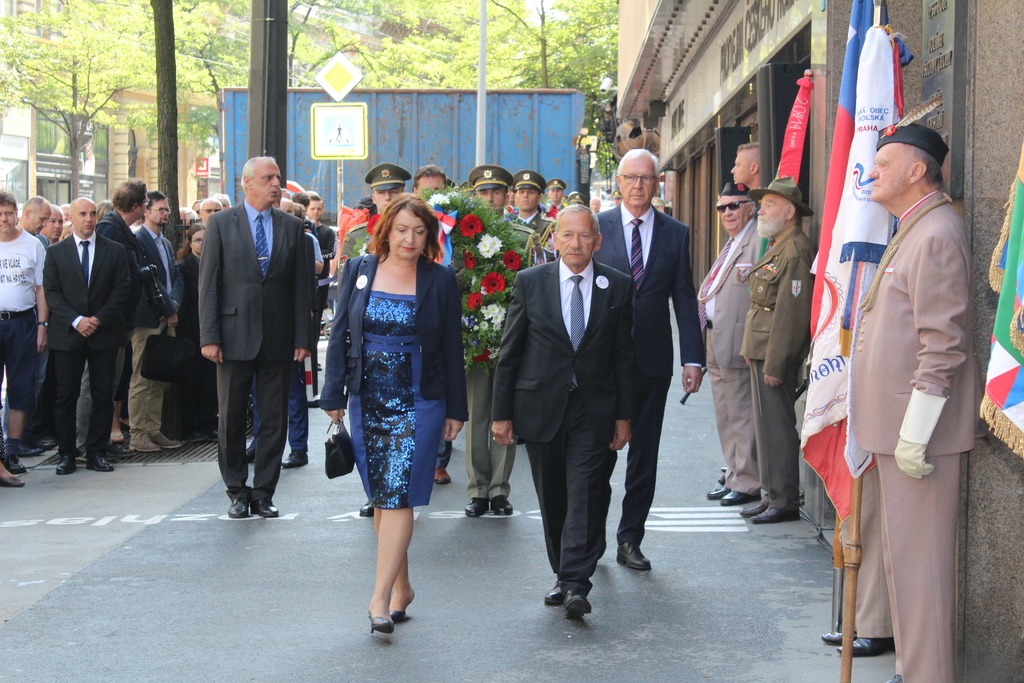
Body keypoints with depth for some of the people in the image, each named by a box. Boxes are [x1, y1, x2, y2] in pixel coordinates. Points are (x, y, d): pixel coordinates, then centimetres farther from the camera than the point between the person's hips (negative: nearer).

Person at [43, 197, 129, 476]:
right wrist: (76, 320, -12)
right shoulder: (56, 252, 7)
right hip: (67, 335, 0)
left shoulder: (115, 251, 7)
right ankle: (67, 454, 7)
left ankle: (95, 453, 8)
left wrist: (98, 319, -10)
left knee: (103, 395, 1)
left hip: (105, 333, 1)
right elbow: (51, 293, 1)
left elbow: (122, 288, 1)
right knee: (66, 395, 0)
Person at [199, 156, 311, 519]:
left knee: (275, 420, 4)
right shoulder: (221, 223, 2)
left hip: (278, 339, 2)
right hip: (234, 336, -2)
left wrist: (302, 338, 0)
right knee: (231, 419, 5)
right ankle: (237, 492, 18)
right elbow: (208, 282, -1)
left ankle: (263, 493, 14)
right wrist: (209, 337, -8)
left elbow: (301, 286, 7)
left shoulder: (292, 226, 8)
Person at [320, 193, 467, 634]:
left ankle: (381, 597, -12)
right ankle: (402, 587, 21)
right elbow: (339, 336, 6)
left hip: (418, 402, -3)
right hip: (367, 400, 3)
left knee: (397, 495, -11)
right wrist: (334, 397, 1)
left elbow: (452, 348, 2)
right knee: (380, 497, 8)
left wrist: (455, 409, 2)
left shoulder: (440, 280, 0)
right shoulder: (358, 271, 5)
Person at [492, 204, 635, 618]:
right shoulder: (530, 282, 2)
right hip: (541, 409, 1)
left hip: (594, 411, -1)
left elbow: (624, 356, 6)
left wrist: (623, 416, 3)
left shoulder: (617, 286, 3)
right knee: (552, 498, 8)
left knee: (586, 493, -11)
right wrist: (502, 413, 1)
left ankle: (576, 584, -13)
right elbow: (509, 353, 4)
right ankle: (564, 575, 22)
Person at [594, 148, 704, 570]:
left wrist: (693, 357, -2)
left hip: (653, 361, 2)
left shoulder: (675, 234, 7)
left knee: (644, 455, 7)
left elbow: (685, 300, 6)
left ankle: (630, 540, 17)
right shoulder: (596, 227, 2)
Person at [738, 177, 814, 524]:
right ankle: (772, 495, 21)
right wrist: (763, 360, 16)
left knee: (777, 426, -5)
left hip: (776, 354, -10)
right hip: (761, 352, 10)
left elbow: (791, 313, -21)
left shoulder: (796, 251, -16)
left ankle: (785, 502, 1)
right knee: (767, 426, 14)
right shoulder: (777, 248, 18)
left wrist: (774, 365, -21)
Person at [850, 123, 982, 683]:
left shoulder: (937, 235, -15)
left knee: (917, 558, -5)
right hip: (894, 424, 10)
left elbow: (943, 345, -21)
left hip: (919, 428, -10)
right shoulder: (910, 232, 18)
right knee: (904, 555, 16)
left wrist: (914, 432, -21)